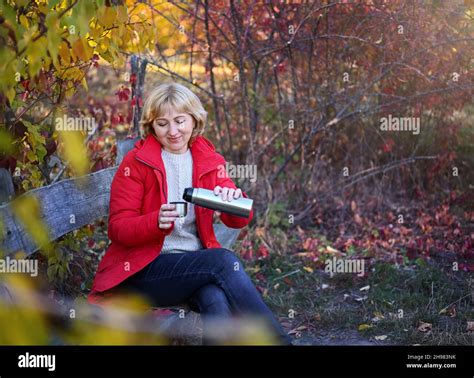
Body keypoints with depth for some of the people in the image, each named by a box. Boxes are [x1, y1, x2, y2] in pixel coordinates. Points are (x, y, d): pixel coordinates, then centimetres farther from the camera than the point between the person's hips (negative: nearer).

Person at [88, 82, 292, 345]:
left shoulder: (208, 161, 11)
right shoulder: (136, 163, 0)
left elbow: (239, 220, 2)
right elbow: (118, 229, -5)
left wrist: (233, 199, -23)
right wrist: (157, 222, -25)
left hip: (197, 266, 3)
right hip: (141, 273, -3)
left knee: (216, 299, -34)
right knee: (222, 260, -29)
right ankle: (277, 340, -25)